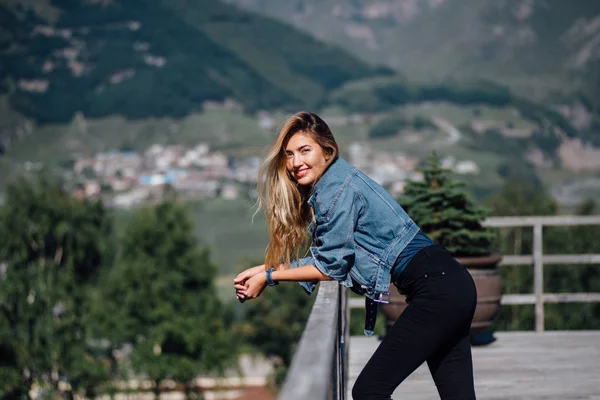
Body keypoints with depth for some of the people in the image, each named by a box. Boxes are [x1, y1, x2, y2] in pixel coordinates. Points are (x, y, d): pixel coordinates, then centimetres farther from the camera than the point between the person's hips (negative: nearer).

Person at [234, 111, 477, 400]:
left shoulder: (337, 188, -13)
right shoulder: (322, 187, 16)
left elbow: (332, 265, -8)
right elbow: (321, 256, 15)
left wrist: (270, 277, 0)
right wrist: (264, 269, 9)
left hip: (437, 288, -10)